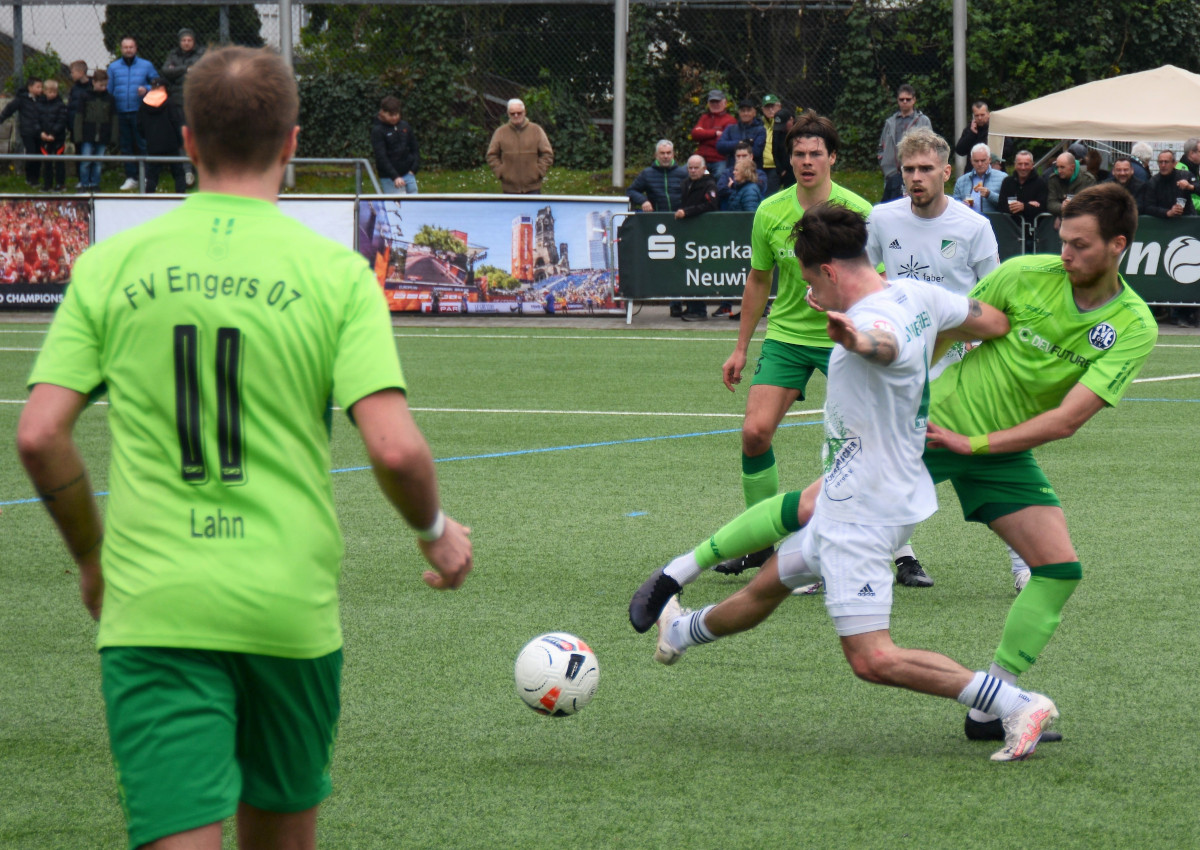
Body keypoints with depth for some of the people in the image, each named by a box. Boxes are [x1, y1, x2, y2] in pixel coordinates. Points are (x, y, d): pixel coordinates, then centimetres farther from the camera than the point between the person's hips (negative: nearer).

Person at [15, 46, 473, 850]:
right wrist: (436, 532, 9)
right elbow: (394, 447, -12)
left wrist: (93, 556, 15)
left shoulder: (111, 266, 2)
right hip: (291, 603, 0)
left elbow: (41, 434, -2)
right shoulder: (335, 273, -3)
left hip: (150, 609, 0)